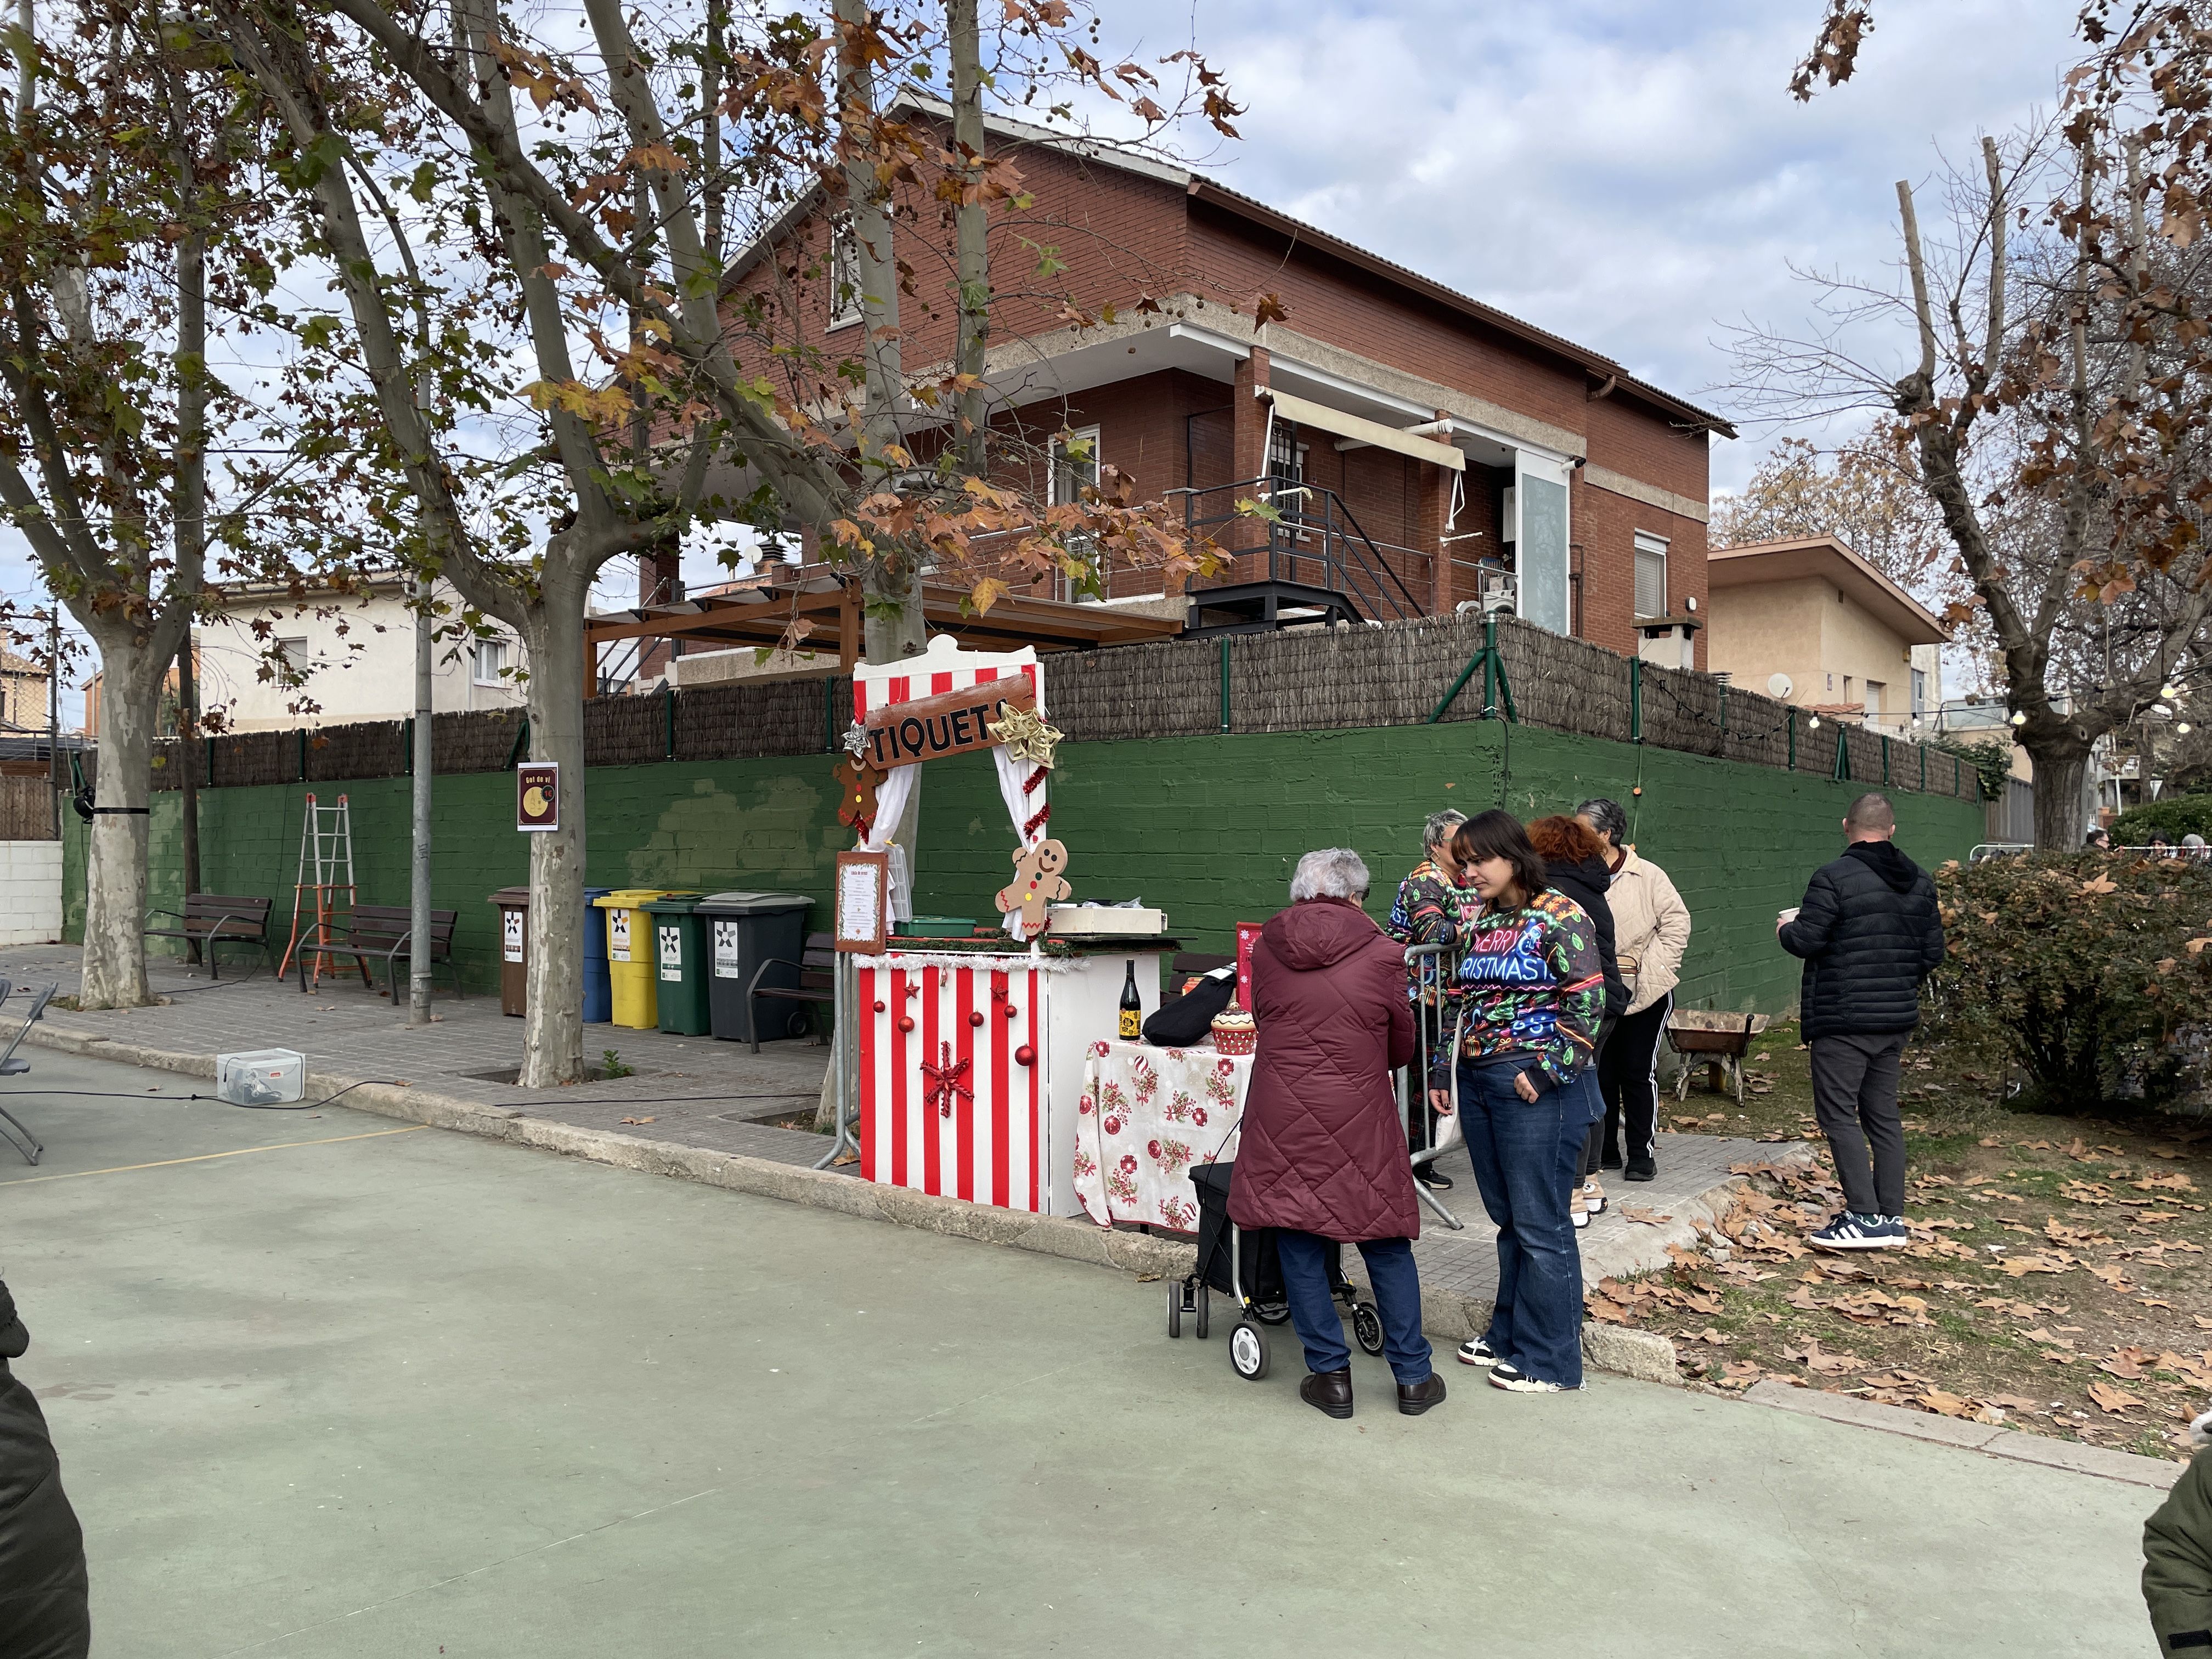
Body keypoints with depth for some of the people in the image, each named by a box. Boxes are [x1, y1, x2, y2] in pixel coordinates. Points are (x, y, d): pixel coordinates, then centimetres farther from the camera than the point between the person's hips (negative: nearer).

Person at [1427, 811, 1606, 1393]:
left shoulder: (1559, 918, -8)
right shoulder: (1481, 922, 15)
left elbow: (1588, 1003, -13)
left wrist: (1549, 1069, -18)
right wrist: (1446, 1067, 16)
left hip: (1534, 1088, -7)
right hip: (1478, 1083, 7)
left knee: (1539, 1224, -2)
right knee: (1507, 1217, 15)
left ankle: (1551, 1359, 8)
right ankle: (1509, 1333, 27)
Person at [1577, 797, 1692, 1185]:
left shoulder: (1647, 876, -8)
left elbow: (1676, 923, -8)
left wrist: (1650, 971, -12)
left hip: (1644, 995, -3)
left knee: (1638, 1072, 4)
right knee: (1600, 1073, 9)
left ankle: (1642, 1154, 16)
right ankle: (1604, 1151, 21)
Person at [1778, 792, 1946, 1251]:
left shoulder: (1833, 878, -15)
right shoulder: (1920, 881, 9)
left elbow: (1805, 940, -17)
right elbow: (1933, 952, 12)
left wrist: (1786, 928, 5)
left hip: (1843, 1019, -7)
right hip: (1898, 1019, 8)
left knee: (1838, 1113, -3)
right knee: (1883, 1113, 13)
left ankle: (1865, 1217, -7)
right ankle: (1892, 1217, 16)